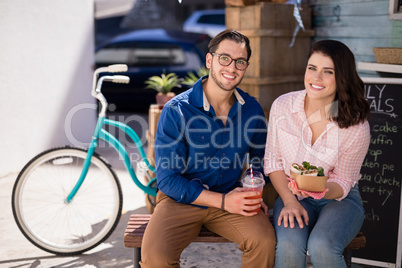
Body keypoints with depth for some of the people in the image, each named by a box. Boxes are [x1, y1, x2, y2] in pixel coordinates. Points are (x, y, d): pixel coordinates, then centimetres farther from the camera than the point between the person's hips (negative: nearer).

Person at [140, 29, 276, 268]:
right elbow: (168, 179, -13)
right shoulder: (176, 111, -13)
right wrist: (222, 201, -18)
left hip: (231, 198, 3)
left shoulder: (252, 109, 0)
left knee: (265, 240, -25)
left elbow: (259, 157, 19)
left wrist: (253, 194, -1)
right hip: (181, 201, -2)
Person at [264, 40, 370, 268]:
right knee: (289, 245, -29)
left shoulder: (357, 126, -16)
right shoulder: (282, 106, -9)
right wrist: (290, 201, -11)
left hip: (339, 198, -1)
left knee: (321, 247, -31)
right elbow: (273, 161, 1)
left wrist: (321, 190, -28)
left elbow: (342, 183, -6)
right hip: (292, 195, 1)